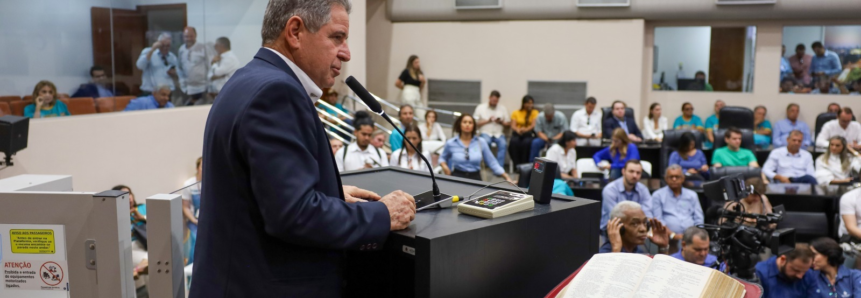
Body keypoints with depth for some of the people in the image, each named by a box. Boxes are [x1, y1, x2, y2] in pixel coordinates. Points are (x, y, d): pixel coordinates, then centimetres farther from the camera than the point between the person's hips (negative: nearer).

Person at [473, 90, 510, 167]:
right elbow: (475, 123, 5)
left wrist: (501, 122, -5)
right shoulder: (480, 107, 12)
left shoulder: (503, 108, 17)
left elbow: (508, 123, 15)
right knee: (485, 141, -38)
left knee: (503, 143, -32)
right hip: (485, 133, -2)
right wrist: (487, 121, -6)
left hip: (498, 133, 2)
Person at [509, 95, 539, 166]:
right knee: (514, 142, -35)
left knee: (526, 142, -37)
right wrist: (518, 130, -22)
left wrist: (525, 129, -25)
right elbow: (513, 126, 3)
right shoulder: (515, 113, 16)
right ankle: (517, 165, -30)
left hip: (529, 134, -1)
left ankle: (524, 164, -27)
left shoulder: (535, 113, 13)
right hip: (517, 134, 1)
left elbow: (534, 125, -3)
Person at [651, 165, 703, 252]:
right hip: (670, 238, -2)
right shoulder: (658, 195, 9)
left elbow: (699, 219, 14)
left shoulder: (692, 195, 21)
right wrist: (673, 235, -12)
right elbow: (658, 220, 1)